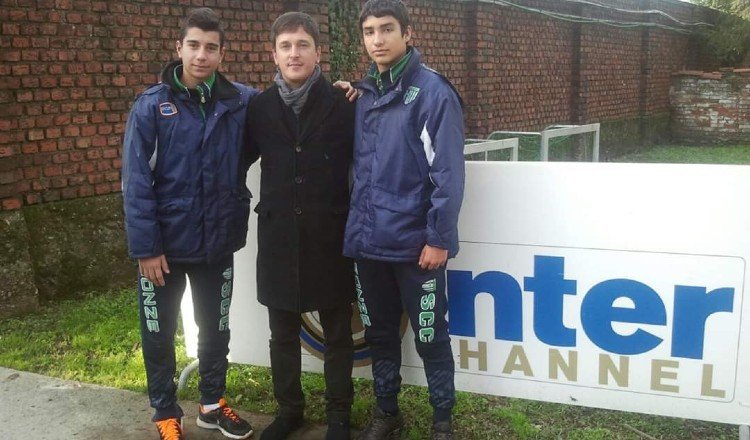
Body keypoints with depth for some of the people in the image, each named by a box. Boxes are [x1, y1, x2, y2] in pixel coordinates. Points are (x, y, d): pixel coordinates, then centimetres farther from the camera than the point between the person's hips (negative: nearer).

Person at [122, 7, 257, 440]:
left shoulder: (242, 101, -2)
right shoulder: (152, 105, -9)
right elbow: (136, 183, -11)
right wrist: (145, 246, -15)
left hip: (219, 243, 2)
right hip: (166, 244, -2)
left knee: (216, 329, 18)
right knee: (159, 334, 11)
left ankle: (213, 402, 38)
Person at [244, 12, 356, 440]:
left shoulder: (344, 104, -5)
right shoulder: (260, 107, 3)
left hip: (330, 237, -2)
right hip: (278, 237, 3)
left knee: (337, 333, 9)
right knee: (282, 332, 14)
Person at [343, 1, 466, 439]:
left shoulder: (433, 91, -9)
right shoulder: (364, 93, 10)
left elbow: (448, 173, -14)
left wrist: (440, 237, -17)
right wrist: (357, 226, 7)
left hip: (415, 241, -6)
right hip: (368, 240, 6)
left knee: (431, 335, 7)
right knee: (379, 333, 17)